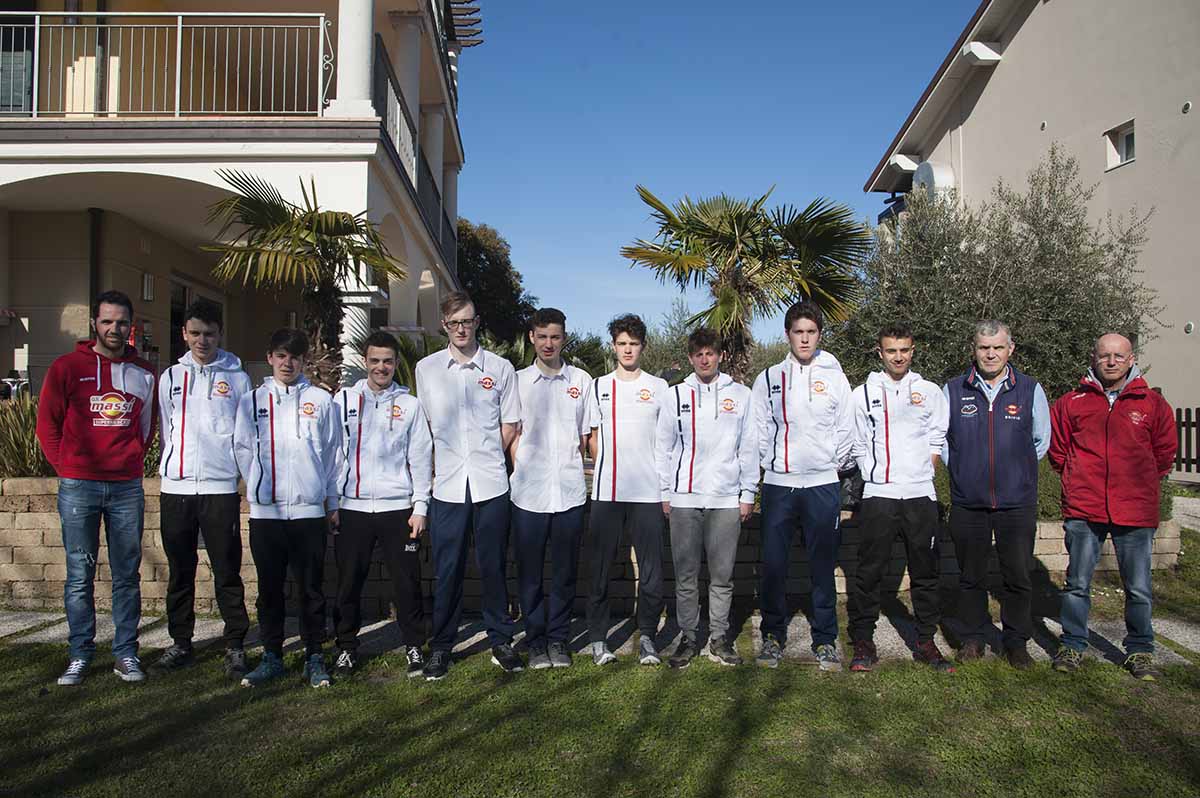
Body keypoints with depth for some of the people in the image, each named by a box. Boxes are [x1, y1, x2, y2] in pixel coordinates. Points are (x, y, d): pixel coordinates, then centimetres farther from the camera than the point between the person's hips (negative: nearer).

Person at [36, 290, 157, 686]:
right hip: (78, 487, -2)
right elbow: (47, 424, 6)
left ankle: (126, 653, 14)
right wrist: (67, 469, 2)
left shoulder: (144, 374, 8)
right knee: (80, 576, 4)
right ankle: (80, 654, 15)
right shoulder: (67, 367, 1)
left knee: (127, 575, 6)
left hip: (127, 487, 2)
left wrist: (132, 460, 9)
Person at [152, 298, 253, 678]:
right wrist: (173, 466, 11)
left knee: (227, 572, -1)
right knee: (180, 572, 12)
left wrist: (247, 475, -1)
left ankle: (235, 646, 8)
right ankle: (180, 643, 24)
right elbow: (167, 429, 17)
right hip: (176, 487, 3)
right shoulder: (171, 376, 12)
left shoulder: (236, 377, 4)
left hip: (220, 487, -3)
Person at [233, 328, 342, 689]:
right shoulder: (252, 400, 8)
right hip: (264, 511, 1)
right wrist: (261, 485, 3)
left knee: (311, 588, 4)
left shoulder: (321, 399, 5)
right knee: (269, 588, 10)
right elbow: (242, 448, 11)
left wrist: (333, 503, 6)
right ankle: (271, 656, 21)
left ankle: (315, 658, 14)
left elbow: (333, 453, 7)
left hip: (309, 509, -1)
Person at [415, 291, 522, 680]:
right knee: (447, 570, 5)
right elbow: (423, 425, 12)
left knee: (493, 566, 7)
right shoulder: (426, 368, 7)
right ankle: (441, 646, 19)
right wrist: (437, 465, 5)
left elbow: (510, 424, 10)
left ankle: (501, 640, 21)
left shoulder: (500, 368, 4)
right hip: (446, 486, 1)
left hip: (490, 483, 0)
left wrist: (486, 458, 4)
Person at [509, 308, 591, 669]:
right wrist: (522, 472, 0)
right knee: (530, 573, 6)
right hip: (528, 494, 0)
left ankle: (558, 639, 21)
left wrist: (569, 469, 4)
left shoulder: (581, 380, 6)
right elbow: (513, 435, 8)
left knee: (565, 572, 8)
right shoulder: (518, 381, 6)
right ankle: (535, 639, 20)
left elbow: (585, 436, 10)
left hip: (569, 493, 0)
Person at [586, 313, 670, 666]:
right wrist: (607, 470, 4)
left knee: (651, 568, 2)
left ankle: (647, 636, 15)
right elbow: (593, 438, 14)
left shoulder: (659, 387, 9)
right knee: (600, 567, 4)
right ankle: (598, 638, 15)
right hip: (606, 492, 1)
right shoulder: (599, 386, 11)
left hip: (648, 492, 0)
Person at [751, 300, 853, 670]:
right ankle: (773, 635, 17)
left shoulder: (834, 377, 6)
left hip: (823, 485, 0)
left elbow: (845, 429, 9)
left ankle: (825, 640, 17)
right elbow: (759, 429, 8)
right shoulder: (769, 378, 7)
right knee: (773, 564, 2)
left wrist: (833, 463, 7)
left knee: (823, 567, 6)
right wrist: (769, 463, 3)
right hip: (778, 485, 0)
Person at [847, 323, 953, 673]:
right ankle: (863, 642, 11)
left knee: (925, 571, 9)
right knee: (868, 572, 0)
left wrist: (920, 474, 1)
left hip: (921, 495, 2)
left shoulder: (930, 391, 10)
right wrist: (877, 475, 0)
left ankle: (926, 642, 22)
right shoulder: (864, 393, 5)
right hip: (878, 495, -2)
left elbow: (937, 442, 10)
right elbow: (858, 446, 7)